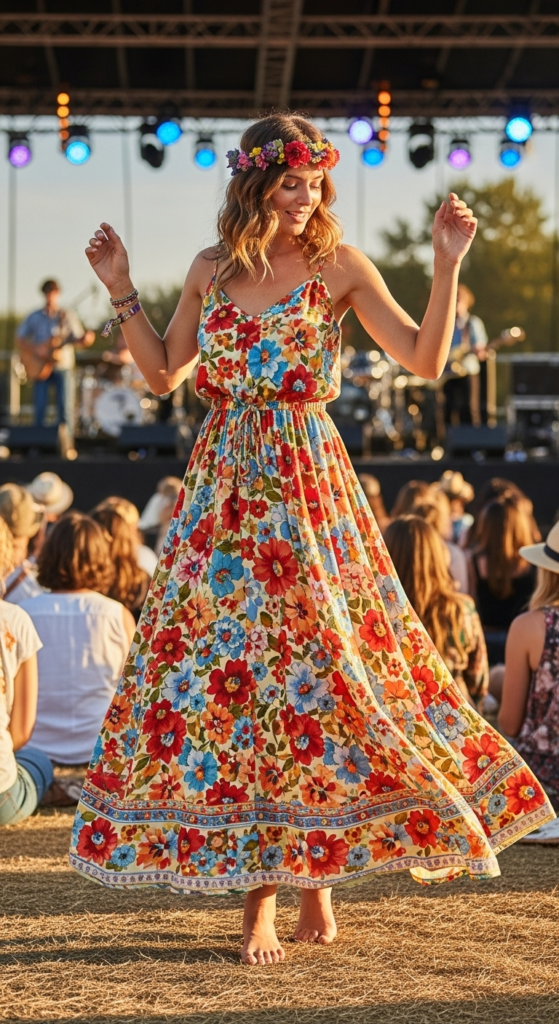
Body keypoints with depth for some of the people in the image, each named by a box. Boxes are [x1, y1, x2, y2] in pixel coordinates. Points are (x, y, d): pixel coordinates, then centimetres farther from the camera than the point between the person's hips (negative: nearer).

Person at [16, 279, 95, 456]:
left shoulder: (68, 316, 4)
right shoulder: (34, 318, 5)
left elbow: (78, 340, 2)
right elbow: (20, 338, 5)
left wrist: (86, 339, -21)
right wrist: (36, 350, -10)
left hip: (63, 367, -1)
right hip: (41, 367, 1)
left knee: (66, 406, -9)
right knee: (40, 407, -1)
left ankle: (67, 444, -6)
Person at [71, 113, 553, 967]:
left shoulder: (339, 267, 0)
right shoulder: (211, 270, 10)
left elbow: (425, 360, -6)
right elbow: (162, 373, 15)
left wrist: (448, 265, -14)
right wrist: (120, 290, 9)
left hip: (308, 484, -3)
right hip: (225, 481, 3)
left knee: (317, 662, -3)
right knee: (228, 662, -1)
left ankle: (314, 869, 14)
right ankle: (260, 889, 7)